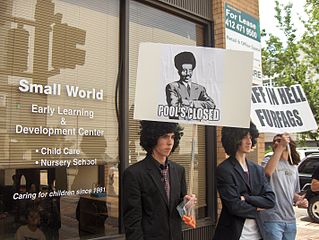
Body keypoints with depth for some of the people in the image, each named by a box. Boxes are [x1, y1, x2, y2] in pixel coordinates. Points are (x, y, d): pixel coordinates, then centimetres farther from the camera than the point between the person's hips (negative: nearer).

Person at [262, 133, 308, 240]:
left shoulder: (294, 167, 14)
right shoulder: (271, 161, -4)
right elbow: (267, 172, -29)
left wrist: (299, 200, 0)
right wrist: (280, 147, -26)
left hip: (290, 220, 6)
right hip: (272, 220, -6)